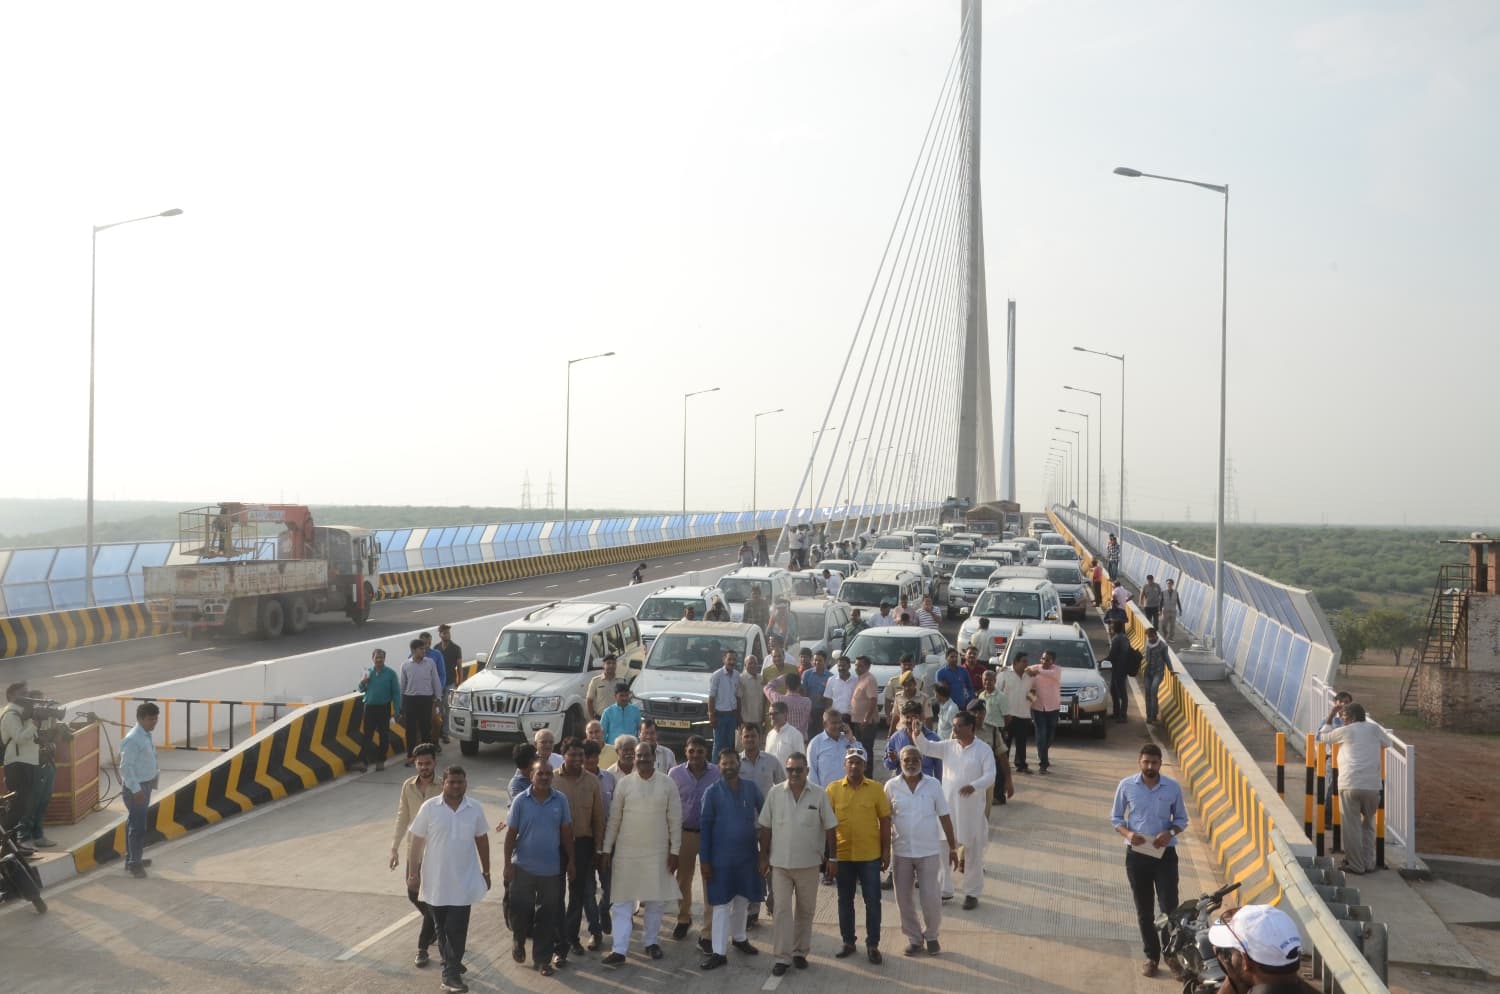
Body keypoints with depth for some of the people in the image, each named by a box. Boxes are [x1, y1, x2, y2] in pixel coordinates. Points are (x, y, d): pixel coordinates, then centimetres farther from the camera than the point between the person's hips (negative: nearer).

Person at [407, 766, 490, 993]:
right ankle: (451, 963, 33)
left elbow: (482, 840, 7)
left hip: (463, 880, 0)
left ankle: (451, 973, 2)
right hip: (435, 880, 0)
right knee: (442, 927, 14)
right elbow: (417, 842, -4)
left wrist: (486, 872, 10)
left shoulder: (475, 809, -3)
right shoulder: (429, 808, -8)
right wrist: (413, 873, -5)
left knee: (457, 929, -4)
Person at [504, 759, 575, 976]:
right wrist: (508, 864, -4)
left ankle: (542, 959, 18)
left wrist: (571, 861, 6)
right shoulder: (520, 801, -6)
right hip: (523, 866, -1)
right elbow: (511, 833, -2)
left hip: (551, 868, 1)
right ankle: (519, 941, 35)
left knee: (547, 916, 6)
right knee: (520, 909, 4)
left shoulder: (560, 800, -2)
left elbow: (566, 832, 5)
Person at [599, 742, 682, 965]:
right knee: (621, 901, -1)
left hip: (657, 852, 0)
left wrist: (675, 851, -3)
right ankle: (619, 950, 1)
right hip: (626, 852, 0)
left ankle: (651, 941, 27)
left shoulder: (667, 784, -3)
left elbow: (675, 820, 0)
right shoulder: (624, 783, -2)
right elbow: (614, 819, 2)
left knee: (655, 900, 9)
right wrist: (606, 850, 1)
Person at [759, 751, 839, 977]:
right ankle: (782, 957, 3)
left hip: (809, 863, 0)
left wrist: (830, 857, -1)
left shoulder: (819, 795, -4)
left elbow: (829, 828, 1)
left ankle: (800, 952, 24)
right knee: (782, 909, -1)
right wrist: (764, 857, 4)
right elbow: (766, 828, 4)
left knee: (805, 910, 11)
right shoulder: (775, 793, -2)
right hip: (780, 863, 0)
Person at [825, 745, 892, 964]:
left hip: (870, 855, -1)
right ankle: (848, 942, 24)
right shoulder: (833, 789, -2)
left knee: (872, 901, 5)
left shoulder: (876, 789, -3)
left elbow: (885, 820, 1)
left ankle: (872, 945, 16)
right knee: (845, 901, 12)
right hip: (843, 855, 1)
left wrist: (886, 850, -1)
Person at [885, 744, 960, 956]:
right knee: (904, 900, 8)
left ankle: (931, 936, 23)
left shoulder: (933, 785, -5)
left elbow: (944, 817, 1)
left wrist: (953, 847, 1)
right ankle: (914, 939, 25)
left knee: (932, 899, -1)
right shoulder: (891, 786, -5)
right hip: (901, 851, 1)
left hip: (929, 851, -1)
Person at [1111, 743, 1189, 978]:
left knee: (1169, 907, -5)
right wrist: (1127, 833, -16)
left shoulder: (1173, 787, -4)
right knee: (1144, 910, 10)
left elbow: (1182, 819, 7)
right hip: (1136, 855, 1)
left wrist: (1171, 832, -14)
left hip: (1165, 854, -1)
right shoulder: (1126, 786, -5)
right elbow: (1115, 817, 4)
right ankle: (1151, 956, 23)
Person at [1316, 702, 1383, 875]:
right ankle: (1369, 864, 17)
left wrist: (1330, 717, 28)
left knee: (1352, 827, 3)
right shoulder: (1374, 729, 12)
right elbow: (1386, 742, 33)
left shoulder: (1345, 731, 3)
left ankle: (1356, 865, 6)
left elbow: (1322, 736, 18)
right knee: (1368, 825, 17)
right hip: (1372, 785, 3)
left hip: (1349, 784, -3)